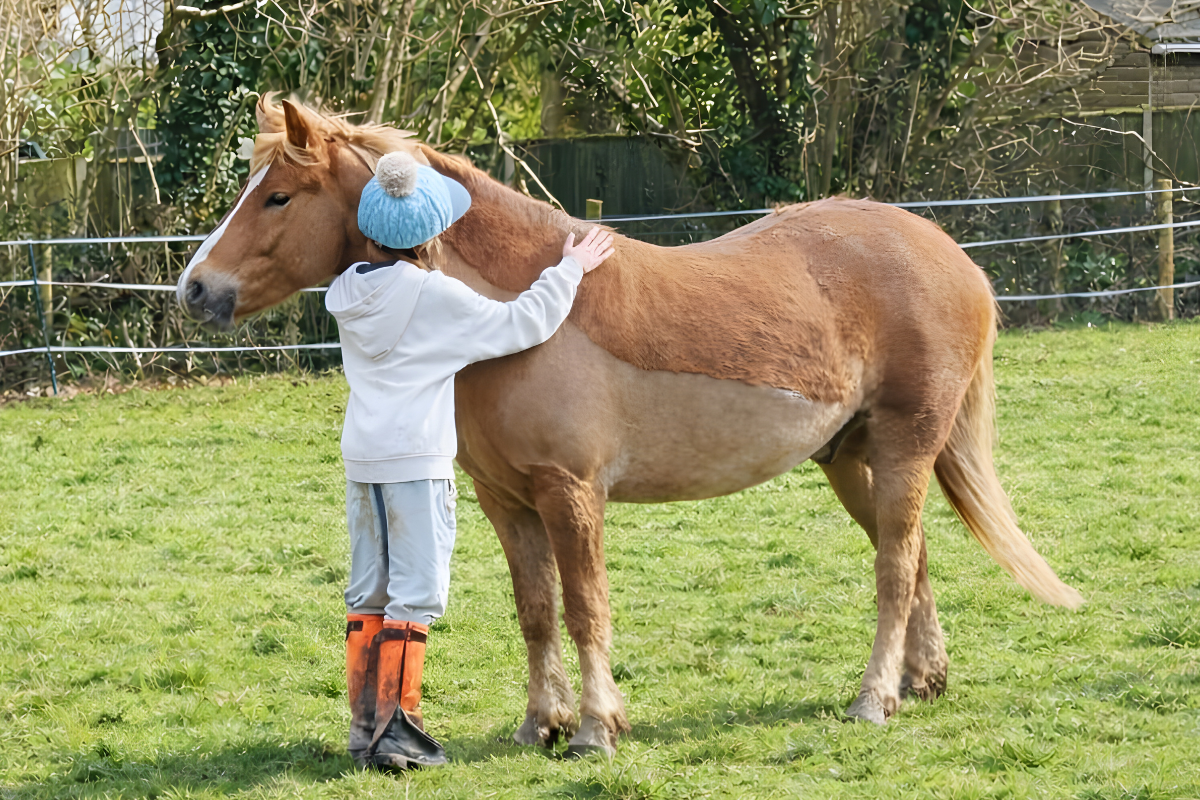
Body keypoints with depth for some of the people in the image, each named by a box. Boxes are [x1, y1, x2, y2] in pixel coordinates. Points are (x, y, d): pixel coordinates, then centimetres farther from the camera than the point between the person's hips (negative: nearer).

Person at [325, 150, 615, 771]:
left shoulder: (347, 293, 6)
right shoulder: (436, 296, -13)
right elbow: (521, 325, -9)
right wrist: (569, 271, 4)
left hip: (361, 458, 7)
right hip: (417, 462, -7)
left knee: (368, 592, 12)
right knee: (415, 594, -3)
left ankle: (364, 725, 15)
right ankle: (396, 729, -6)